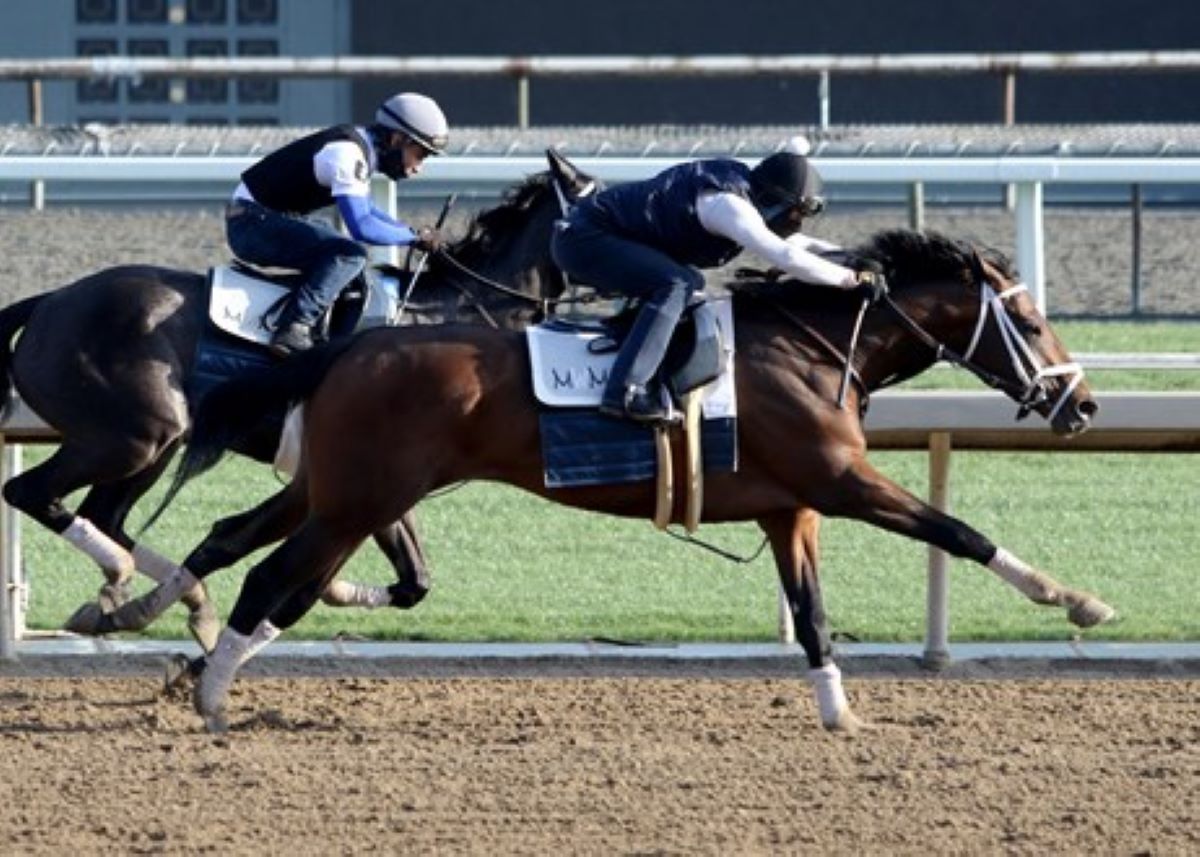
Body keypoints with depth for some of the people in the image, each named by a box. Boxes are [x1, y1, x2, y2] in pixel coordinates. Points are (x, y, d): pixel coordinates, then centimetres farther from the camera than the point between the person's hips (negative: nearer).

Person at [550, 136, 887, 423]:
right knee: (676, 285, -26)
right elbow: (787, 257, -32)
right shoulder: (727, 204, -23)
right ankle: (624, 392, -33)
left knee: (689, 283, 23)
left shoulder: (741, 191, 9)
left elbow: (790, 241, 23)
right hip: (583, 239, -11)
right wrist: (851, 278, -25)